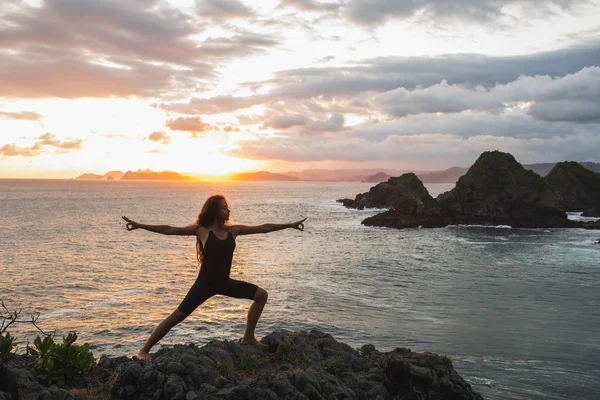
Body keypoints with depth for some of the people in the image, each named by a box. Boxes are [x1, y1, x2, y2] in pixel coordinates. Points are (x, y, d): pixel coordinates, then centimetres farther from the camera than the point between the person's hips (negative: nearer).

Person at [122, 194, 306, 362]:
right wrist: (140, 225, -16)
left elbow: (263, 228, 7)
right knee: (177, 316, -11)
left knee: (261, 295, 4)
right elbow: (169, 230, -10)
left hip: (224, 282, 5)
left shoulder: (233, 230, 3)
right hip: (205, 283, -5)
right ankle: (144, 350, -2)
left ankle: (248, 337, 14)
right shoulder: (202, 230, -8)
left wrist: (290, 225, 10)